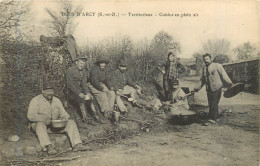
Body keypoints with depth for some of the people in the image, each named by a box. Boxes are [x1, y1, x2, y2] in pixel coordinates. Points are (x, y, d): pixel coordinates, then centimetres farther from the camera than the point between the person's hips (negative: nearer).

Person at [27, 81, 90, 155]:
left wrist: (64, 117, -14)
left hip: (55, 125, 4)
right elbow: (30, 116, -14)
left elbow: (63, 114, 12)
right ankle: (48, 147, -55)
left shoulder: (57, 100, 12)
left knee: (71, 122, -15)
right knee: (40, 124, -39)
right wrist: (44, 119, -30)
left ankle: (77, 144, -30)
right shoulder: (36, 100, -3)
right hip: (38, 124, -4)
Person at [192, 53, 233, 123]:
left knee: (214, 104, -10)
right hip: (209, 89, 6)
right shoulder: (204, 68, 17)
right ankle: (216, 117, 21)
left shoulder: (217, 66, 1)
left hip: (217, 88, -6)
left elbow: (223, 74, -7)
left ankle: (212, 119, -10)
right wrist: (199, 87, 21)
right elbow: (203, 80, 25)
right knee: (210, 104, 7)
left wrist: (229, 83, -15)